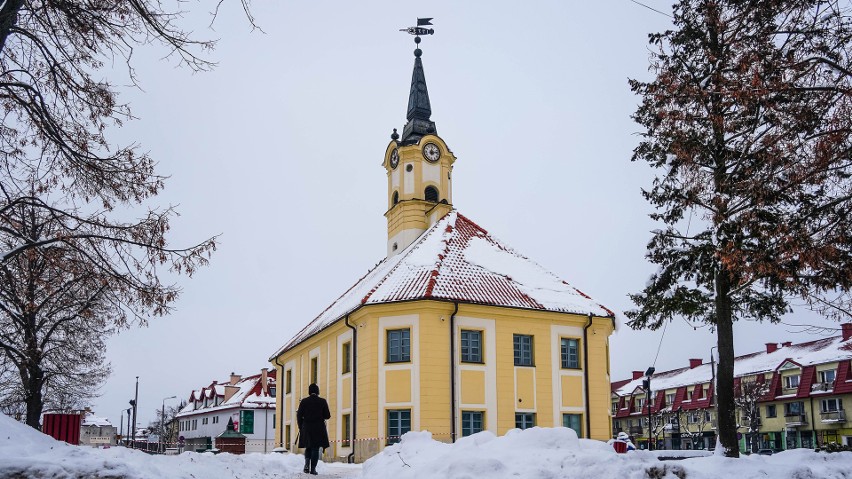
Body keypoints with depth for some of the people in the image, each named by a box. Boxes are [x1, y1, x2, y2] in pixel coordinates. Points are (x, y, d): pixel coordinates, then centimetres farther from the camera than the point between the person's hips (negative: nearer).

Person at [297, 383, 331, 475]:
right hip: (319, 428, -1)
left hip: (306, 427, 1)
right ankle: (313, 468, -1)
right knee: (315, 448, 4)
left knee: (308, 447, 17)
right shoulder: (322, 401, -2)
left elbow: (299, 415, 0)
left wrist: (301, 428, 11)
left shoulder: (304, 401, -1)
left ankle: (307, 463, -6)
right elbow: (327, 416, -2)